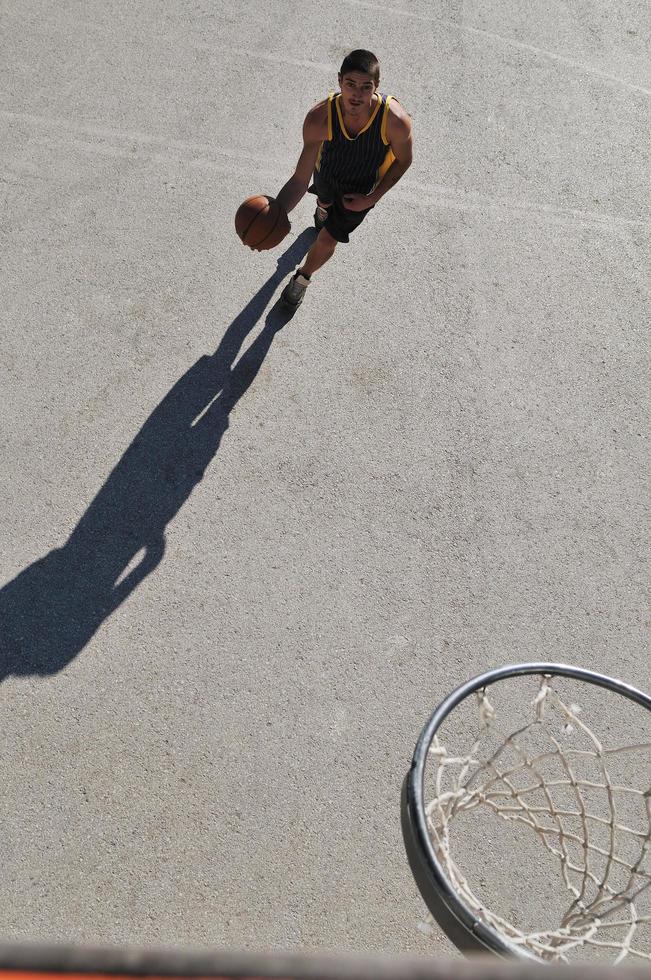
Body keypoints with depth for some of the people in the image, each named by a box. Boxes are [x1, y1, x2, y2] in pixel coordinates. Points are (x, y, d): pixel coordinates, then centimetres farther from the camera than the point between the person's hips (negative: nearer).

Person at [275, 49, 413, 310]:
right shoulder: (318, 118, -39)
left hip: (363, 188, -2)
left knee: (327, 241, 4)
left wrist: (371, 199, -21)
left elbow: (403, 160, -18)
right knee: (325, 202, 35)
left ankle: (302, 278, 38)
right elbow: (300, 180, -36)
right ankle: (323, 211, 78)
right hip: (327, 173, 2)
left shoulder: (396, 121, -40)